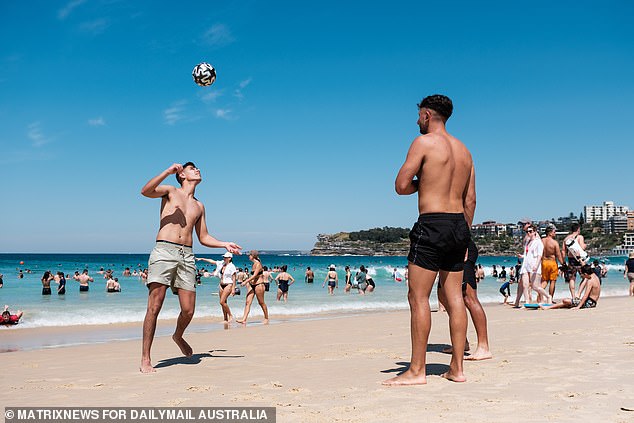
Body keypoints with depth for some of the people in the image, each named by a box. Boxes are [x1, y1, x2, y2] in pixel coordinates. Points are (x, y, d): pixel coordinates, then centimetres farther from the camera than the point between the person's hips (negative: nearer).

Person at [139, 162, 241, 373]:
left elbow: (203, 237, 27)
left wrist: (224, 244, 12)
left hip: (186, 256, 5)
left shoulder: (199, 206, 25)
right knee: (154, 307, -10)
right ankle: (145, 359, -4)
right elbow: (145, 191, -10)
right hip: (164, 251, -5)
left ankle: (178, 336, 33)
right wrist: (168, 171, -15)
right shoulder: (170, 191, 11)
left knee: (188, 310, 1)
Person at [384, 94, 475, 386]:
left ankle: (416, 370, -2)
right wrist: (463, 235, 20)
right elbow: (470, 199, 17)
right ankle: (457, 368, 13)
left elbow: (401, 186, -11)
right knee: (454, 297, 9)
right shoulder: (463, 150, 17)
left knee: (418, 297, -4)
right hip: (459, 224, 8)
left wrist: (421, 183, 9)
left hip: (432, 224, -8)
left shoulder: (424, 142, -6)